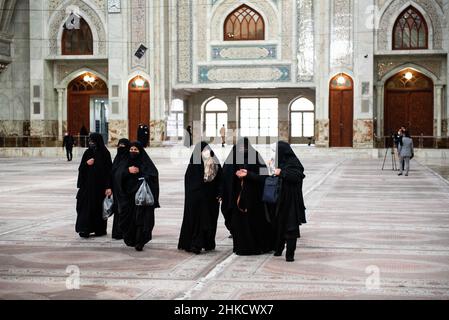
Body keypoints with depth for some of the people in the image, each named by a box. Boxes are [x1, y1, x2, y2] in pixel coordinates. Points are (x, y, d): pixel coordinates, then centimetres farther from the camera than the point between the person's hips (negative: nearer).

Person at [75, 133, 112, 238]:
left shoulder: (105, 153, -4)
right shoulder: (87, 153, 8)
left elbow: (109, 170, -7)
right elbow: (81, 169, 10)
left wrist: (108, 187, -13)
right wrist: (86, 164, -12)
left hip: (100, 185, -3)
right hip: (87, 184, 3)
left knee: (99, 206, 3)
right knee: (86, 205, -5)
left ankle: (100, 229, 15)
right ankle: (84, 229, -8)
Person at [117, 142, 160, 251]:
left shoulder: (145, 162, 2)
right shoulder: (127, 162, 14)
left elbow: (153, 173, -11)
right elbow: (119, 175, 2)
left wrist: (139, 171, -18)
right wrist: (128, 171, -13)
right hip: (128, 195, 4)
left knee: (141, 217, -9)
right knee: (129, 217, 4)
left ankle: (139, 242, -10)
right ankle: (131, 239, 18)